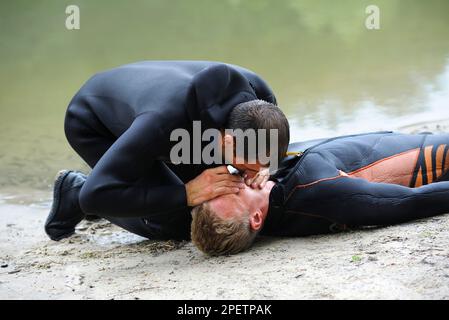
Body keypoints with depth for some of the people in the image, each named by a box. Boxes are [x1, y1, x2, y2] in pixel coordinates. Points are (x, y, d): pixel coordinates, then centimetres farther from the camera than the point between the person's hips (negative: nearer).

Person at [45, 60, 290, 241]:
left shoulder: (256, 90, -31)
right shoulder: (163, 122, -48)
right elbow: (95, 196, -45)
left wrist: (262, 168, -30)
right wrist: (185, 194, -47)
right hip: (92, 125, -6)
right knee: (177, 224, -15)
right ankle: (75, 193, 6)